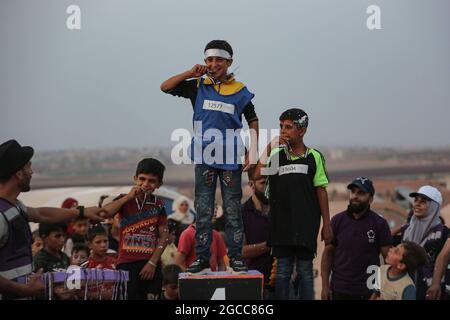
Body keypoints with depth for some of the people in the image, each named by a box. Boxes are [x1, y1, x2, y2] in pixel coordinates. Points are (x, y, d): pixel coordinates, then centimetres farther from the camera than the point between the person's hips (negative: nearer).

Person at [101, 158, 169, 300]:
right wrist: (129, 197, -13)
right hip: (127, 263, -1)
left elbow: (163, 236, 4)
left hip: (151, 264, 2)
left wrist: (152, 263, -6)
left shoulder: (158, 204, 9)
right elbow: (103, 213, -12)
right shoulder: (125, 200, 7)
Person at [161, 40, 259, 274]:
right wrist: (191, 74, -5)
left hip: (230, 158, -1)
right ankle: (201, 257, 9)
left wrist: (253, 152, 0)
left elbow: (253, 121, 9)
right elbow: (166, 87, 4)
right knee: (203, 210, 4)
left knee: (232, 209, 2)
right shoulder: (198, 86, 6)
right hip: (204, 157, 1)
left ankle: (236, 257, 8)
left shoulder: (239, 91, 3)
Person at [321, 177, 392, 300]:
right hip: (339, 290, 2)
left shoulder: (380, 224, -1)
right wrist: (325, 285, 1)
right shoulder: (337, 220, 5)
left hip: (368, 292, -2)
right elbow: (328, 253, 7)